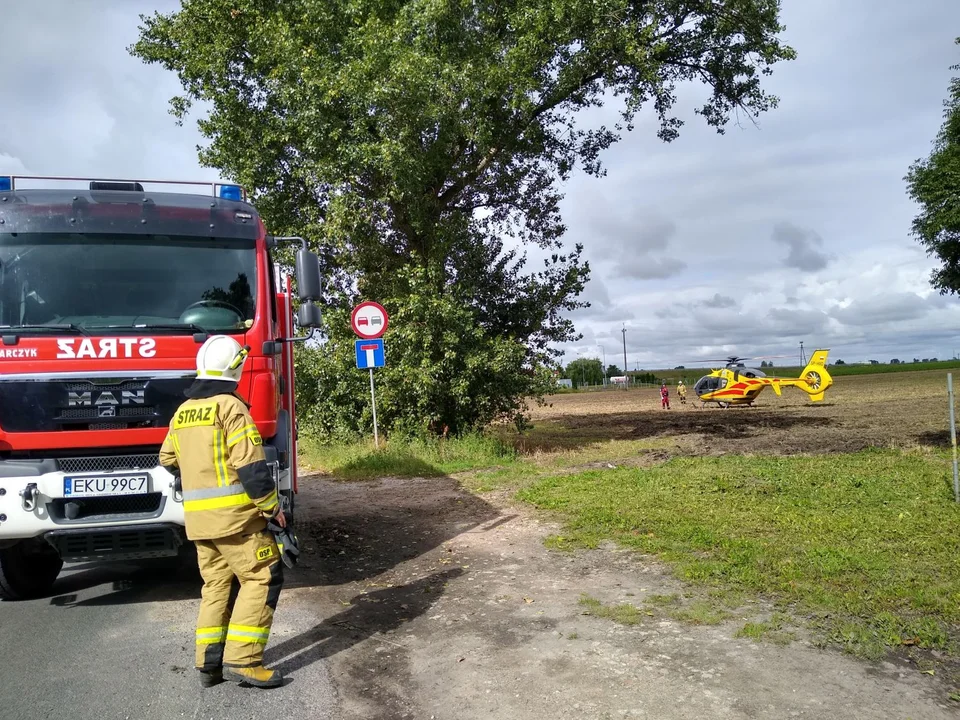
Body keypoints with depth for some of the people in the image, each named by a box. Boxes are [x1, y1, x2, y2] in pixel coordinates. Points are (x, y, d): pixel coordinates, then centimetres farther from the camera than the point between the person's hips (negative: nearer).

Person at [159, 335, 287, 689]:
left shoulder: (182, 412, 12)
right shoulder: (231, 407, -12)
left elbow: (169, 460, 21)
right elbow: (250, 466, -17)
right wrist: (272, 506, -9)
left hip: (198, 516, 8)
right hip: (234, 513, -8)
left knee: (216, 584, 15)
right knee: (262, 578, -1)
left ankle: (209, 664, 17)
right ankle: (241, 660, -4)